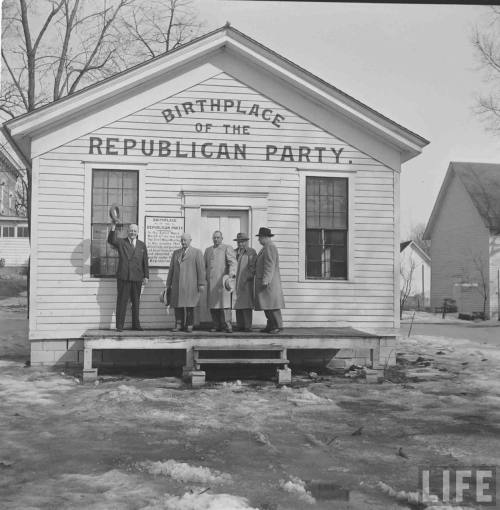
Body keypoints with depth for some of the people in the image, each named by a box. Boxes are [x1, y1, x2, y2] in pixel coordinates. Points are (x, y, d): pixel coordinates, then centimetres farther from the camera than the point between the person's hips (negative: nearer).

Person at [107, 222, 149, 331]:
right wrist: (113, 228, -30)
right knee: (122, 301, -2)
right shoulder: (121, 242, 5)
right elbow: (111, 240, -16)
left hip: (137, 278, 3)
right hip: (123, 277, -3)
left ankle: (136, 324, 17)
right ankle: (119, 325, 3)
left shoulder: (142, 245, 12)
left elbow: (145, 262, 11)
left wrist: (146, 276, 5)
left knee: (136, 302, 9)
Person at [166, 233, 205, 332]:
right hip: (177, 285, 4)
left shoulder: (197, 252, 3)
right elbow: (171, 269, 17)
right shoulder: (176, 253, 16)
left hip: (190, 285, -4)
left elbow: (201, 268, -2)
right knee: (177, 306, 1)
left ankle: (189, 326, 7)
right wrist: (168, 284, 13)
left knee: (189, 306, -2)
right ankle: (179, 325, 8)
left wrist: (201, 284, -8)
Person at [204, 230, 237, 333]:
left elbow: (233, 262, -10)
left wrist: (232, 273, -26)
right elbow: (204, 265, 23)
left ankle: (227, 324, -6)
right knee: (212, 304, 1)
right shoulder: (208, 250, 20)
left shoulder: (227, 248, 3)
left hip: (223, 280, -5)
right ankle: (217, 325, 7)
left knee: (224, 302, -10)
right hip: (211, 281, 5)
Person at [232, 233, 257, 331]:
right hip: (235, 282, 4)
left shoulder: (251, 252, 4)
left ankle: (248, 326, -8)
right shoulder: (234, 252, 16)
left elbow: (253, 267, -2)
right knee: (238, 304, 2)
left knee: (246, 304, -8)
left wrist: (250, 276, -12)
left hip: (246, 282, -4)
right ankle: (240, 326, 5)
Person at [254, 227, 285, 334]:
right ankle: (270, 326, 10)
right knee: (267, 305, 9)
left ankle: (278, 326, -8)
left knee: (271, 305, -10)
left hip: (268, 282, -11)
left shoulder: (270, 248, -13)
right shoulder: (267, 248, 20)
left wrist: (265, 280, -24)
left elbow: (270, 265, -21)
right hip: (264, 282, 11)